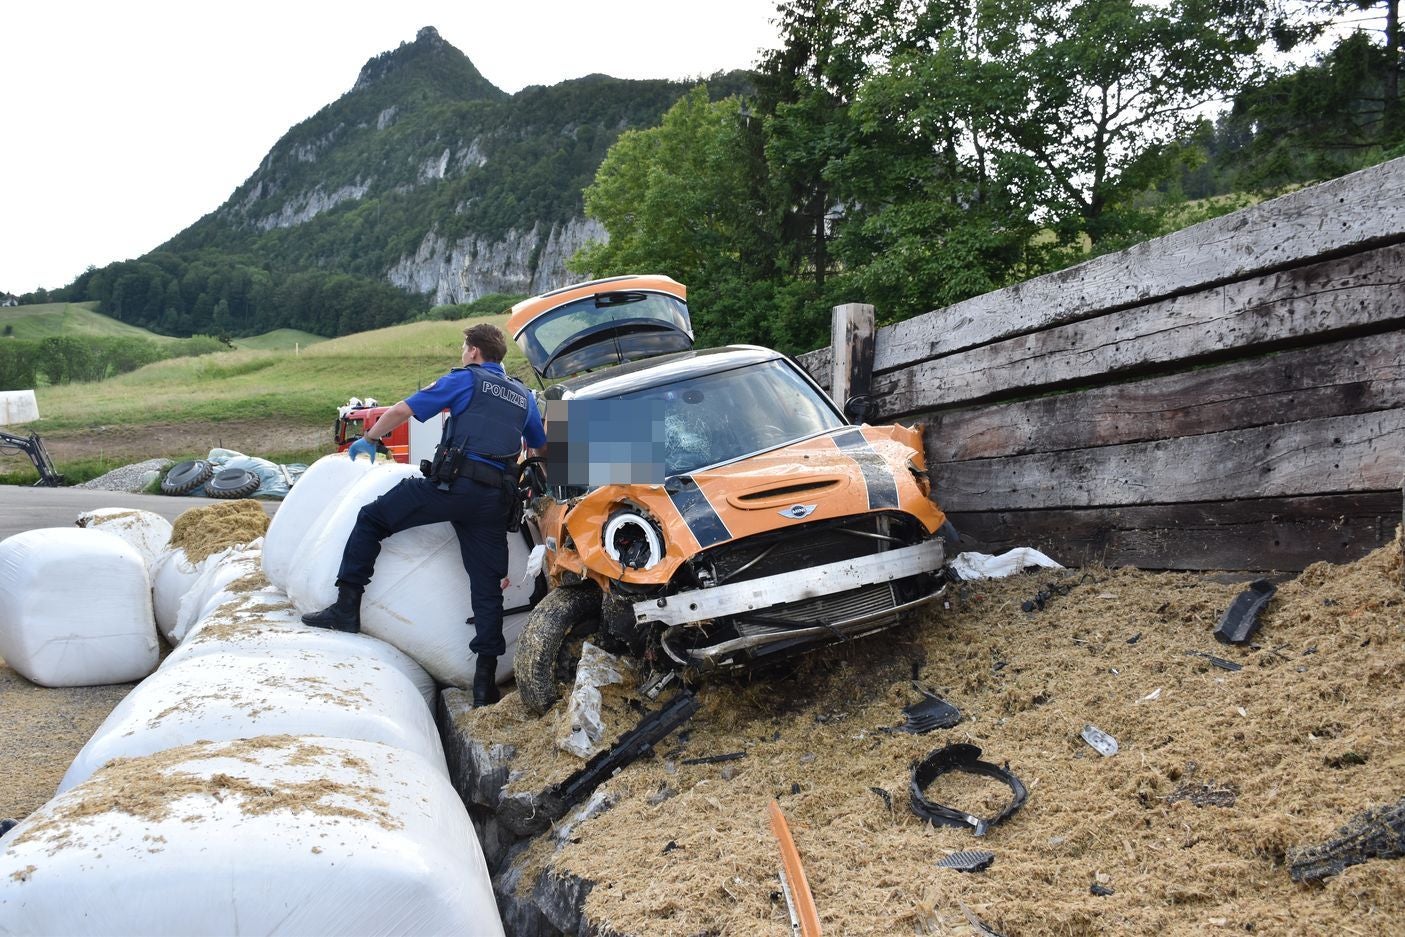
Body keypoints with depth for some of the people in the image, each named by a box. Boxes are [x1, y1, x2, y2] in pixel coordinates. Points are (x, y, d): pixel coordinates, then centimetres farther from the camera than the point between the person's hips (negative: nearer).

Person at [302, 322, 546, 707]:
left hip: (451, 484, -5)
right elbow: (541, 448, 30)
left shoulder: (464, 380, 7)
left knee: (371, 519, 12)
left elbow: (402, 410, 7)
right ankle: (486, 681, 3)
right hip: (496, 499, 5)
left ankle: (346, 607, 6)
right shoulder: (524, 396, 21)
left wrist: (370, 438, 22)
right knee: (488, 586, 5)